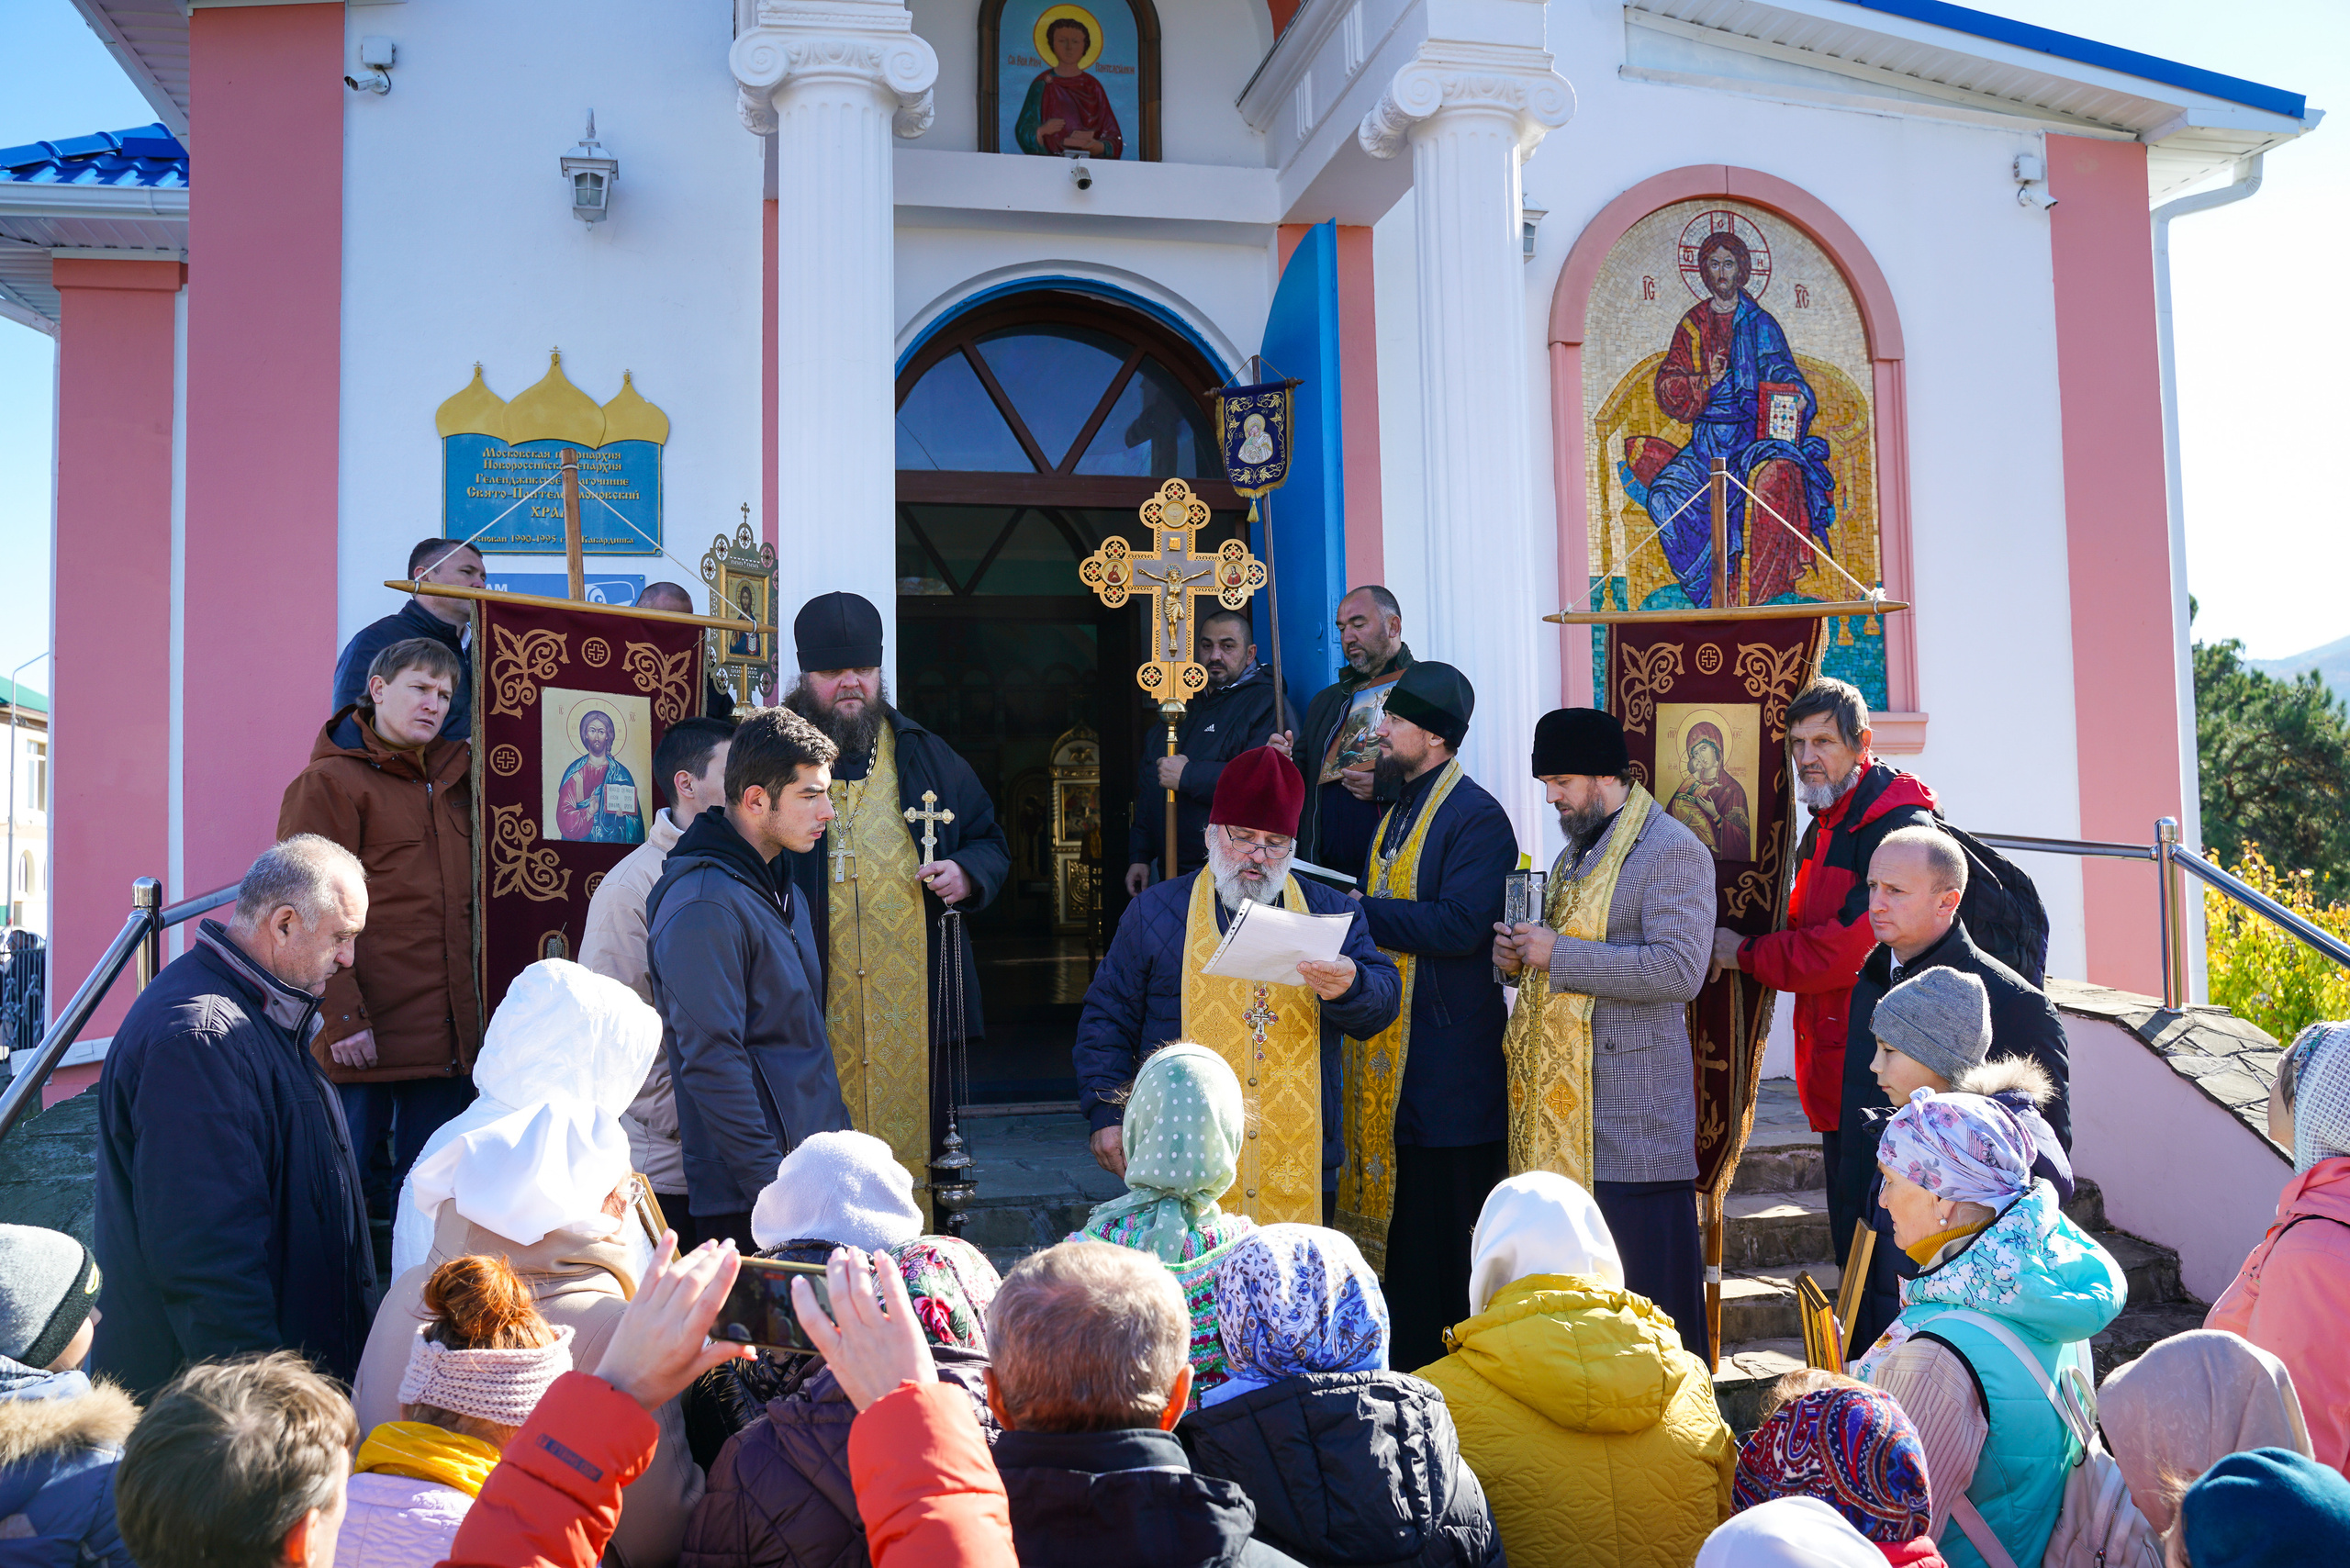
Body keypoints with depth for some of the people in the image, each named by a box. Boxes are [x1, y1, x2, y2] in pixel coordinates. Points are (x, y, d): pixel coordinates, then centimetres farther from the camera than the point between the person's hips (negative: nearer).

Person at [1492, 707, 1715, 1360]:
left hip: (1631, 1106, -8)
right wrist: (1516, 952, 7)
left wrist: (1559, 954, -19)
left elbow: (1679, 968, -21)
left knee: (1642, 1273, -3)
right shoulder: (1576, 851, 19)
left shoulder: (1672, 850, -9)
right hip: (1560, 1098, 8)